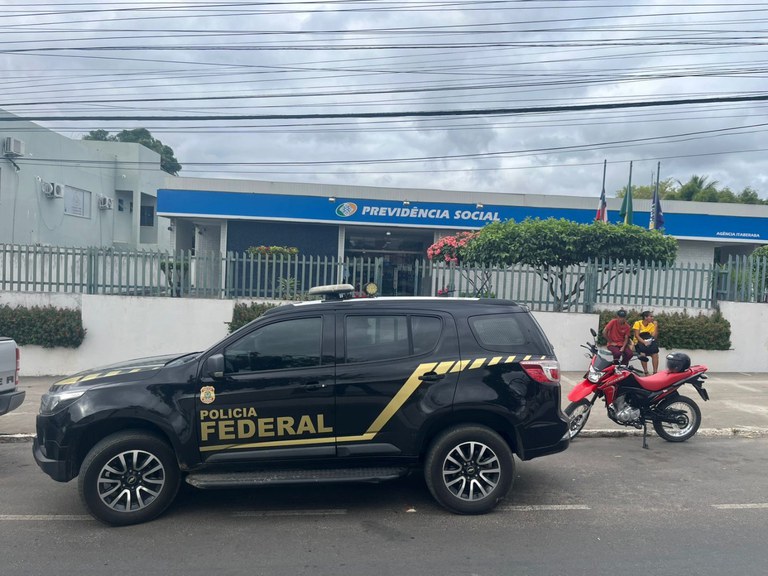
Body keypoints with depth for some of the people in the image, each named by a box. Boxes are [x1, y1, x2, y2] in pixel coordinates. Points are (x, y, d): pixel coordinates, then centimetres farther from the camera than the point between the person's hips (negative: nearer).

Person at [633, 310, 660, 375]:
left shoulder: (652, 325, 3)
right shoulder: (638, 323, -6)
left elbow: (654, 336, -8)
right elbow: (636, 335, -14)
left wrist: (656, 326, -13)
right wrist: (644, 342, -27)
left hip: (649, 343, 3)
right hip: (639, 343, -3)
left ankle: (655, 372, -22)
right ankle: (646, 373, -25)